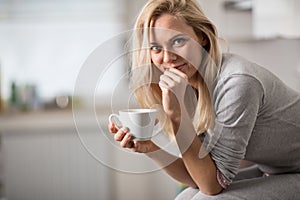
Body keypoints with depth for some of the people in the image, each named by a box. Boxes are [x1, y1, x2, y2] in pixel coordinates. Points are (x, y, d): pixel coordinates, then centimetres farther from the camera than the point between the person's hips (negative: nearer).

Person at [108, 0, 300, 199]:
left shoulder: (237, 83, -29)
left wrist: (177, 115, -31)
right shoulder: (189, 85, -4)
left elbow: (214, 184, -25)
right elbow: (197, 179, -4)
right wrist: (150, 147, -19)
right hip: (272, 173, 7)